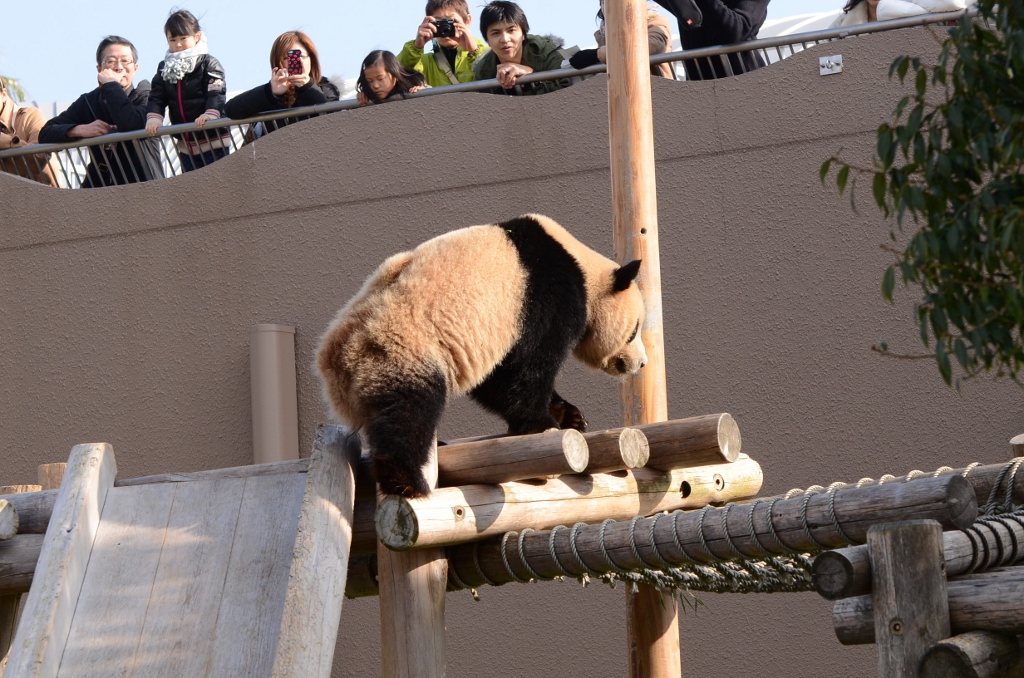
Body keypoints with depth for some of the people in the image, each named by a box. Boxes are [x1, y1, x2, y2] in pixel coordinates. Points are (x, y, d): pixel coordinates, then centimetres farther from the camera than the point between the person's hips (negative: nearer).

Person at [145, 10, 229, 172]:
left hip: (213, 141, -5)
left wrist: (210, 114, -34)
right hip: (185, 146, 6)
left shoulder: (208, 64, -5)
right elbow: (157, 97, 4)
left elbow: (216, 94, -15)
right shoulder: (165, 68, 10)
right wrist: (154, 118, -15)